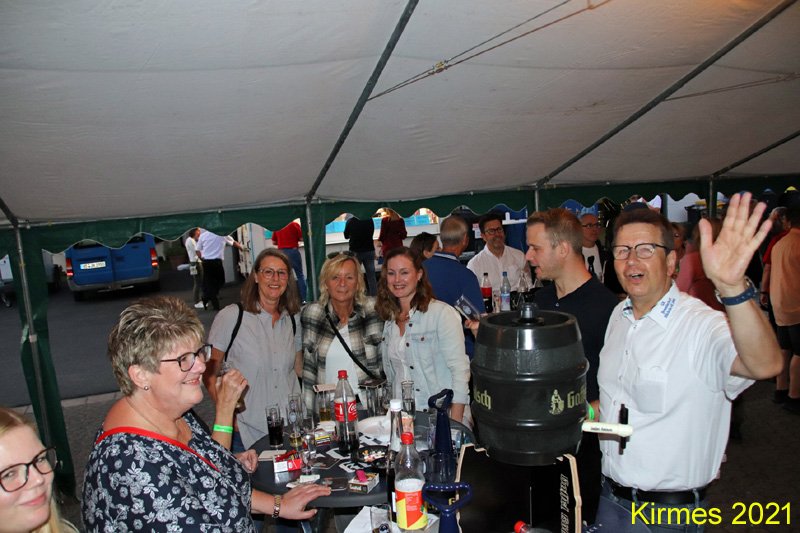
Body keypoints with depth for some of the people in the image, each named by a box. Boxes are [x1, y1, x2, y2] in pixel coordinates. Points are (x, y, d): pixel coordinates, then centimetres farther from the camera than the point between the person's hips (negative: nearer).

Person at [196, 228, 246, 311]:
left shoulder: (203, 235, 6)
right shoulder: (223, 235, 3)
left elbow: (198, 251, 7)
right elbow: (234, 243, 21)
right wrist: (241, 247, 39)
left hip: (206, 262, 2)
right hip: (217, 261, -2)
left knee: (209, 282, 9)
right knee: (220, 281, 12)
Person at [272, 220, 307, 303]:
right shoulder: (294, 224, -4)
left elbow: (274, 242, 11)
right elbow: (302, 238, -5)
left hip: (281, 252, 3)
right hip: (293, 251, -3)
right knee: (300, 275, 2)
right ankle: (303, 298, -2)